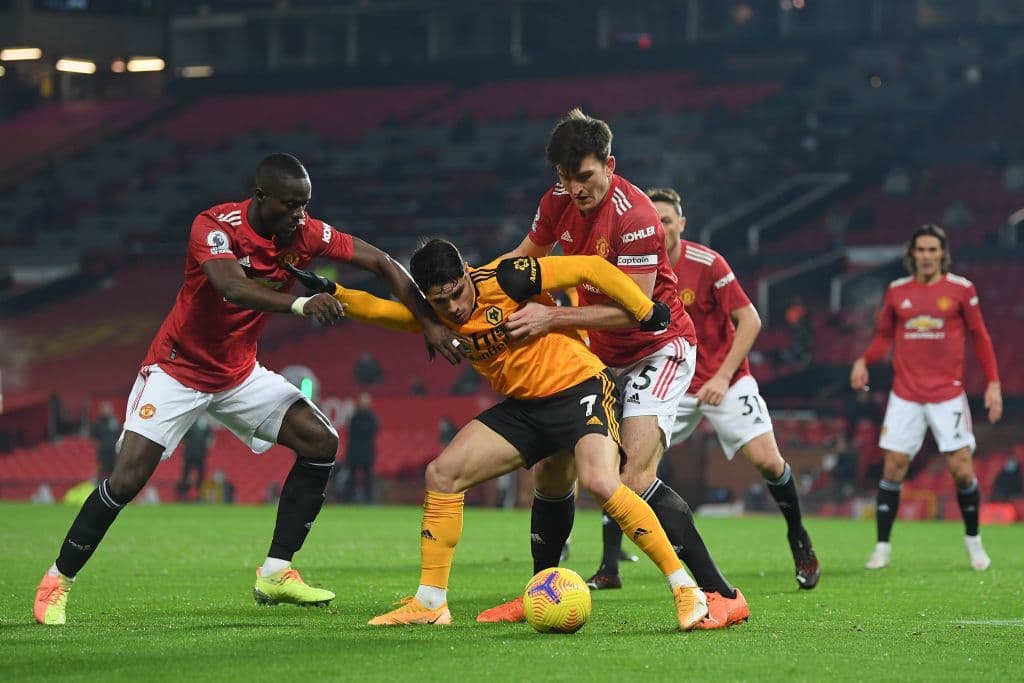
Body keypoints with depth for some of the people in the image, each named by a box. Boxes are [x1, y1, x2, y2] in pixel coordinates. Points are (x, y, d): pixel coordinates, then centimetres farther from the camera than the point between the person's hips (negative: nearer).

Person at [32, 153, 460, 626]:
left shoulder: (304, 233, -10)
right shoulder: (214, 226, -25)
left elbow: (380, 263, -5)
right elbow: (232, 288, -44)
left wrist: (430, 324, -14)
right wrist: (301, 303, -59)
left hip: (239, 373, 6)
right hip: (178, 368, -6)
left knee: (320, 441, -8)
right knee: (127, 477, -17)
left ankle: (276, 573, -1)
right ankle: (57, 582, 1)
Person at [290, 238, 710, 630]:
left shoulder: (503, 279, -20)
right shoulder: (434, 317, 0)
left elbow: (591, 268, -17)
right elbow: (377, 309, 8)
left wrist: (646, 311, -16)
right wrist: (332, 292, -10)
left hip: (579, 387, -7)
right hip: (522, 406, 7)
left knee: (600, 482, -31)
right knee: (442, 473, -2)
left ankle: (685, 589, -21)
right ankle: (430, 603, 5)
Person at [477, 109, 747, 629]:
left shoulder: (635, 216, -26)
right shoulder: (558, 203, -3)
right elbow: (527, 256, 16)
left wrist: (553, 318, -29)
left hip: (658, 348, -7)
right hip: (600, 354, 7)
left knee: (634, 478, -23)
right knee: (551, 469, 2)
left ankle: (723, 596, -20)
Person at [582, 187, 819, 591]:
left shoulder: (707, 264, -16)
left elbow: (749, 320, -13)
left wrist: (723, 377, -18)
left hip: (723, 382, -3)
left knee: (767, 461, -14)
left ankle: (800, 542, 13)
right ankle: (608, 570, -5)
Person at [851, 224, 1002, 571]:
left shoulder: (961, 289, -1)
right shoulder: (897, 291, 4)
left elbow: (980, 337, 4)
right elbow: (884, 335, 13)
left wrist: (993, 382, -2)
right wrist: (863, 361, -6)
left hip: (948, 395, -2)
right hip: (905, 395, 2)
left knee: (961, 468, -5)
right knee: (893, 468, -3)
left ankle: (973, 539, 16)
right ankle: (882, 546, 6)